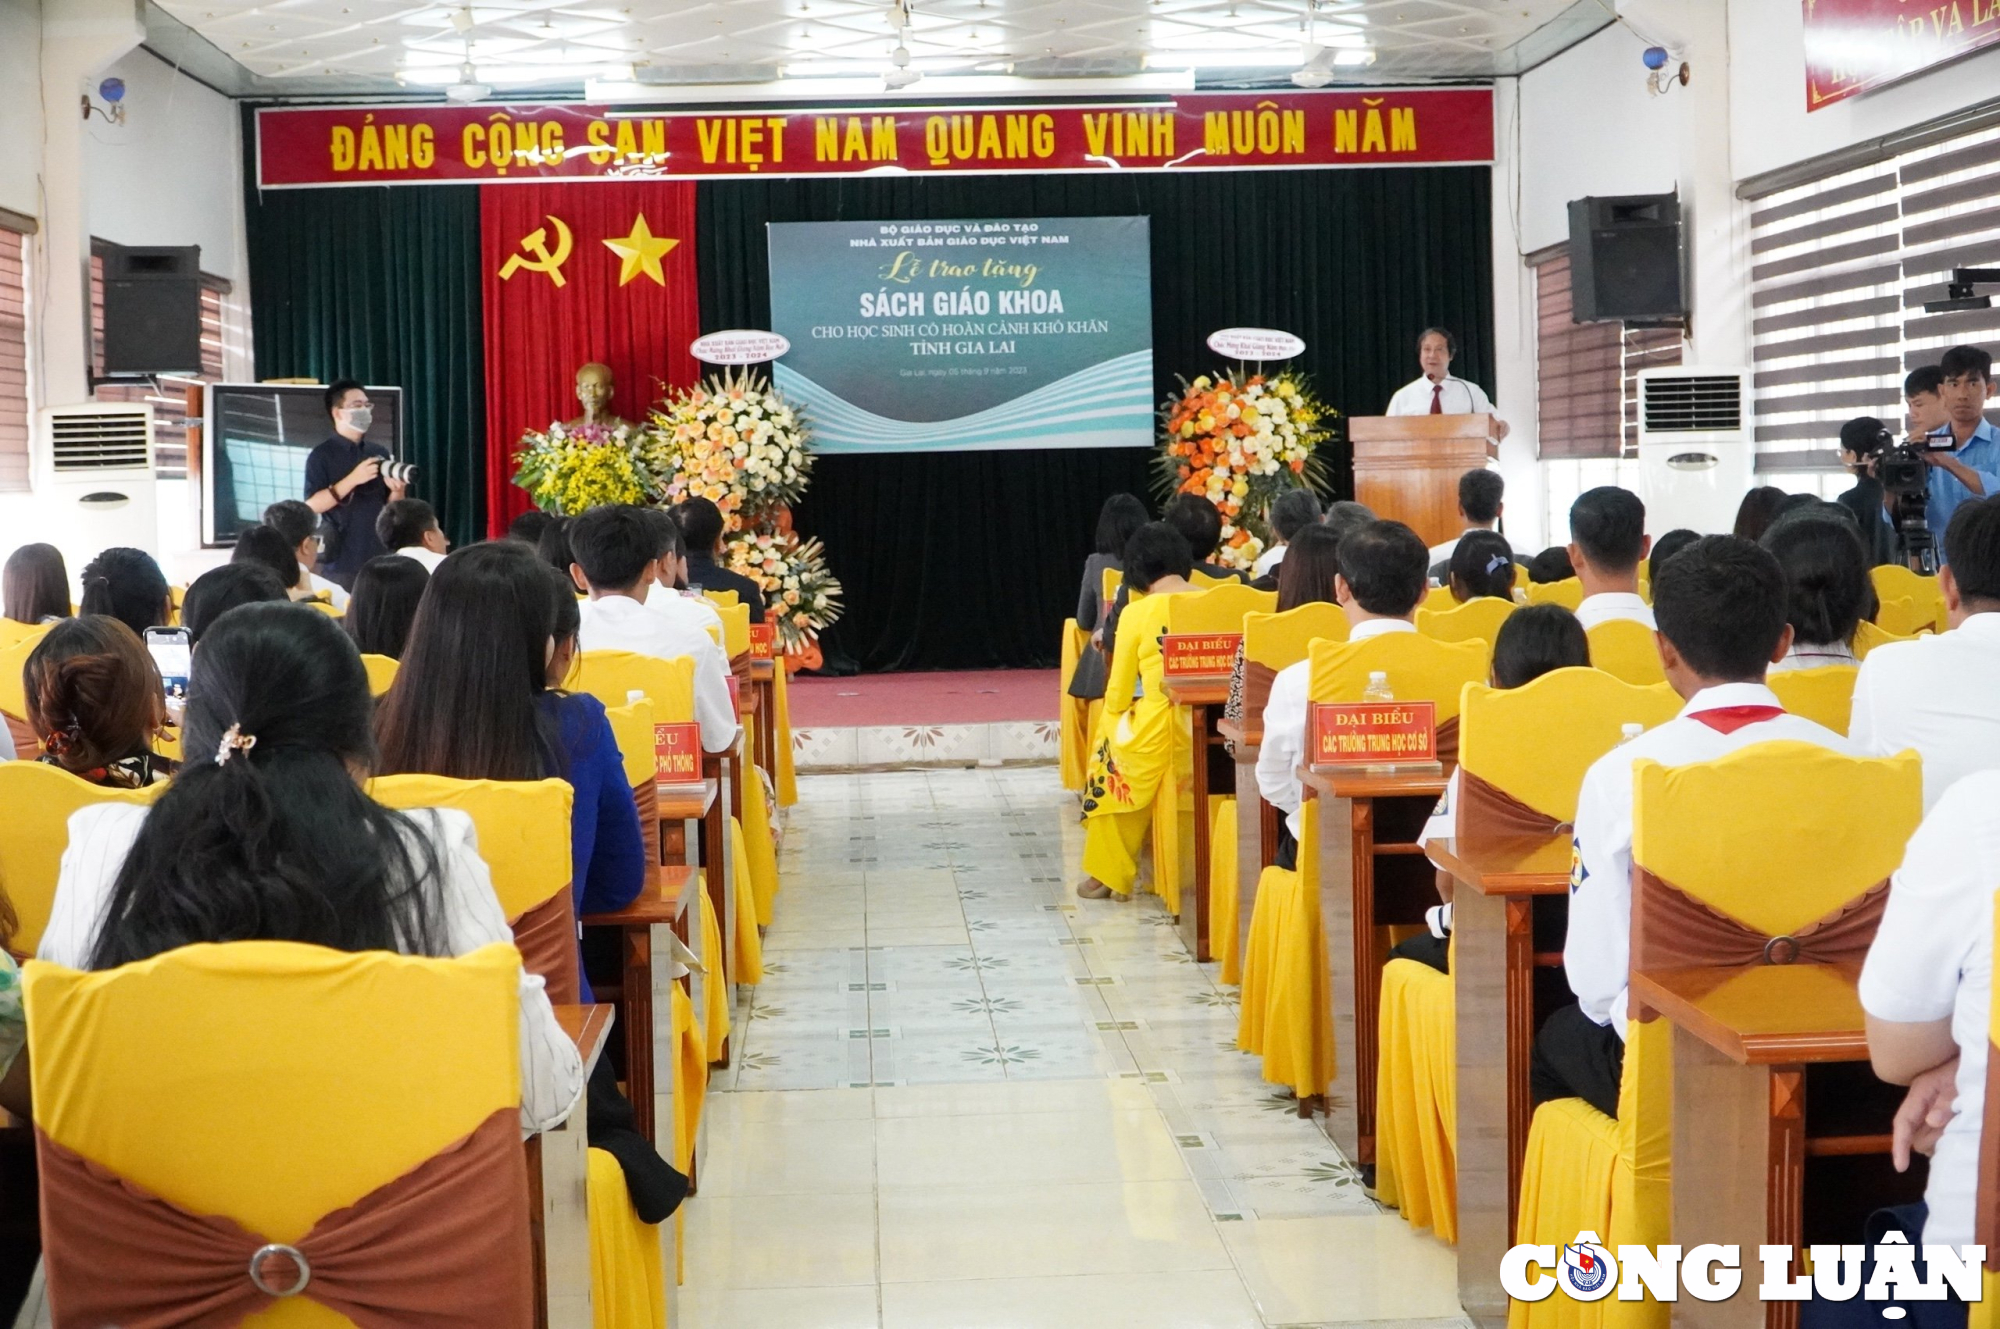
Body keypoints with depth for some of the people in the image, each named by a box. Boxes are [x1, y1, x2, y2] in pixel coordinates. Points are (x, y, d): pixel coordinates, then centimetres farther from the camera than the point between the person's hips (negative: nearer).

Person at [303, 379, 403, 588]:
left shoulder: (379, 453, 11)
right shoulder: (321, 456, -2)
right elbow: (311, 506, -13)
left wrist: (396, 490, -8)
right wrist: (352, 479, -20)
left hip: (379, 560, 4)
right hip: (342, 563, -4)